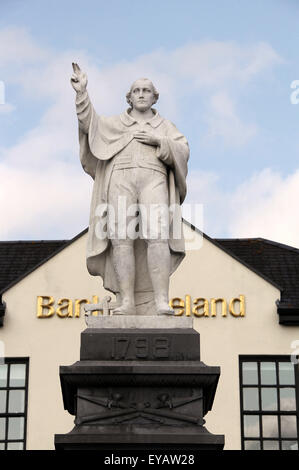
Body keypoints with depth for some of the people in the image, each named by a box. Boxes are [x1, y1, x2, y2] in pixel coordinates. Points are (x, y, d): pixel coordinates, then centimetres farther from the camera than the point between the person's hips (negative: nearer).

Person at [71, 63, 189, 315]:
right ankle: (126, 302, -18)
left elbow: (183, 152, 12)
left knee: (157, 236, -21)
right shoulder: (115, 124, 26)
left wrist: (158, 141, -2)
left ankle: (162, 302, -27)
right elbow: (90, 123, 9)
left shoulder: (166, 126, 27)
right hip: (121, 181, 1)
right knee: (122, 238, -16)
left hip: (153, 179, -1)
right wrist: (82, 93, -4)